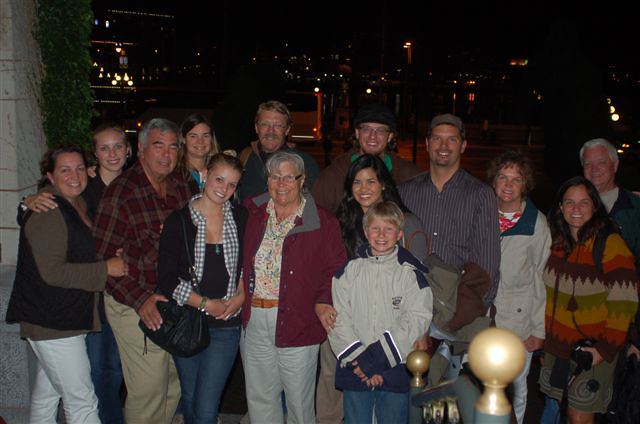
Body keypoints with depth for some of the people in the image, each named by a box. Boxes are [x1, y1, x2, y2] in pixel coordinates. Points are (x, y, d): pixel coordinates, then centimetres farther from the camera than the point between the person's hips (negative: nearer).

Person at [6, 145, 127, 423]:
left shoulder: (79, 205, 12)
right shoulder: (46, 213, -18)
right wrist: (106, 269, -20)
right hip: (52, 322, -9)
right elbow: (52, 272, -24)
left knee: (46, 393, 21)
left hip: (64, 319, 9)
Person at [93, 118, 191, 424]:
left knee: (175, 385, 18)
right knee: (148, 390, 0)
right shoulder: (120, 192, -15)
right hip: (135, 306, -6)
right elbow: (102, 258, -16)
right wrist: (140, 299, -21)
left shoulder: (180, 185, 4)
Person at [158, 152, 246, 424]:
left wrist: (241, 296, -4)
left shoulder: (240, 218, 3)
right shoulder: (178, 220, -5)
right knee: (189, 397, 17)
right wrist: (205, 304, -12)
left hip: (226, 324, 0)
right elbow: (166, 279, -8)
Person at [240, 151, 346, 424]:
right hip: (254, 321, 4)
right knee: (259, 398, 16)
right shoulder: (253, 212, 6)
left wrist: (323, 302, -18)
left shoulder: (323, 223, -5)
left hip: (297, 322, -4)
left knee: (299, 401, 9)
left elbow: (336, 269, -5)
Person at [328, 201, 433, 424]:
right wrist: (356, 358, -13)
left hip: (395, 372, -1)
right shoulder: (350, 269, 2)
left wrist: (378, 359, -15)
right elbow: (338, 318, -2)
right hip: (354, 371, 1)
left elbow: (417, 321, -10)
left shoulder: (411, 273, -2)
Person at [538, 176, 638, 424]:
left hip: (593, 349, -5)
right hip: (556, 344, 5)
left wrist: (607, 348, -18)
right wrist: (542, 334, 10)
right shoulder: (556, 241, 5)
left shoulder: (610, 244, -12)